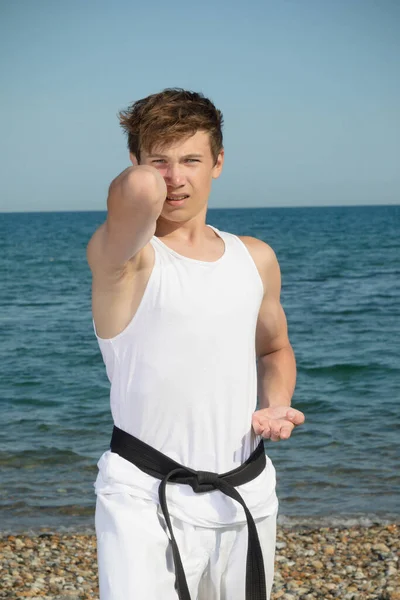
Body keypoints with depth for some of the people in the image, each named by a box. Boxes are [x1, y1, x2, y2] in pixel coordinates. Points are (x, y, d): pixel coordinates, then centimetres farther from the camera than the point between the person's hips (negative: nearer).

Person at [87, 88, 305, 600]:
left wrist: (276, 405, 2)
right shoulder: (124, 257, -12)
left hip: (247, 495, 6)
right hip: (145, 499, -5)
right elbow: (138, 190, -35)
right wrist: (142, 179, -11)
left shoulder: (255, 259, 7)